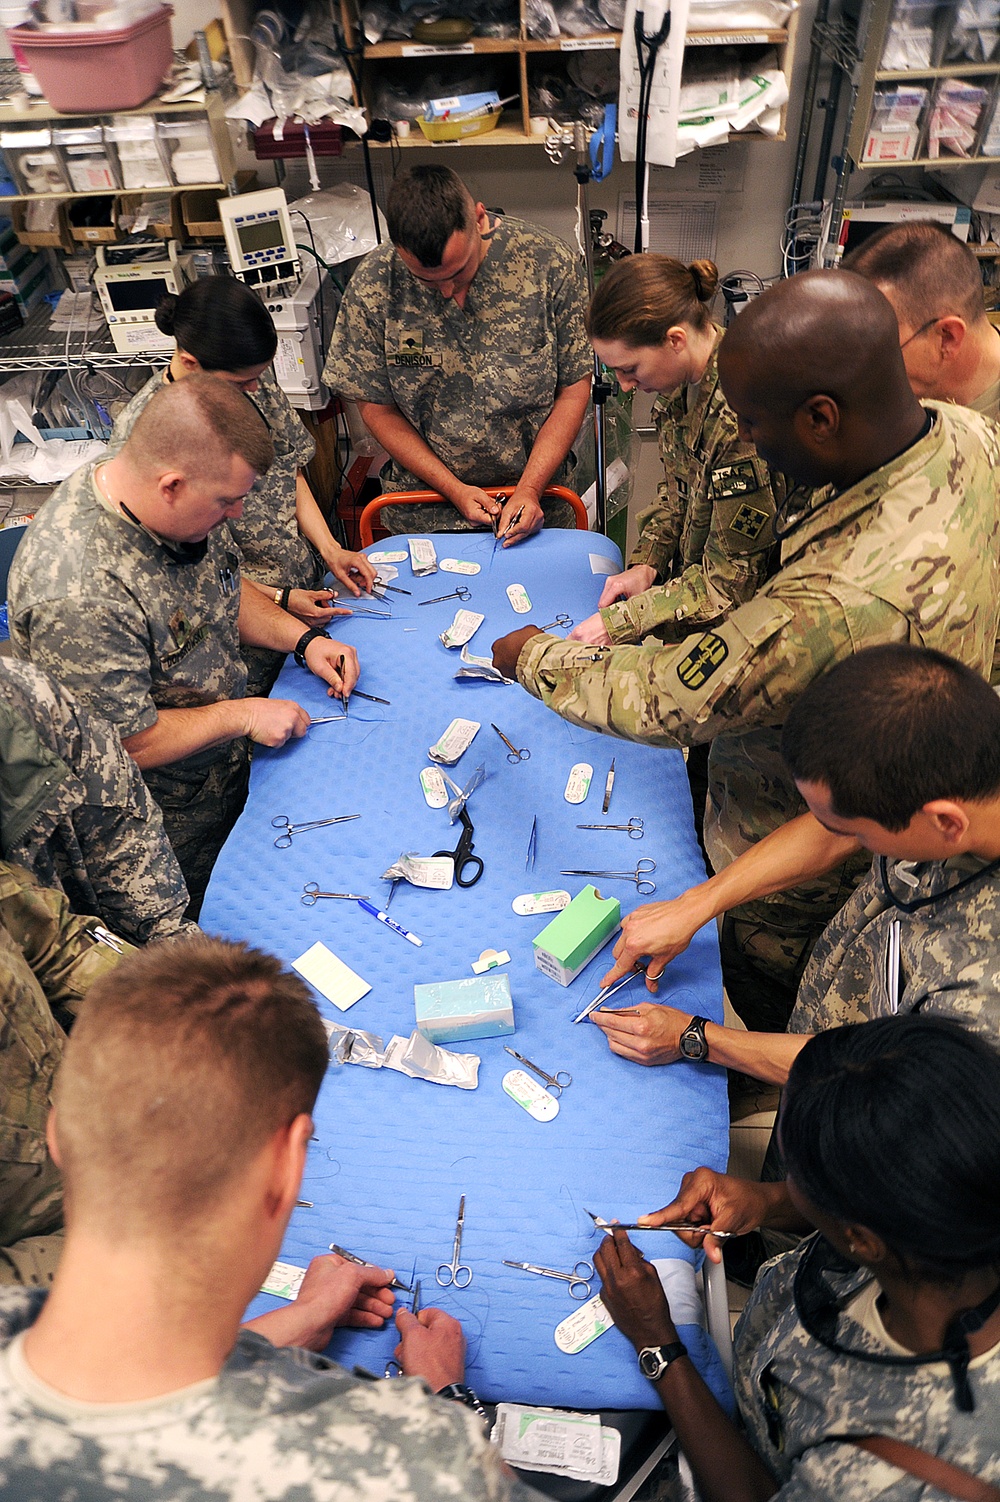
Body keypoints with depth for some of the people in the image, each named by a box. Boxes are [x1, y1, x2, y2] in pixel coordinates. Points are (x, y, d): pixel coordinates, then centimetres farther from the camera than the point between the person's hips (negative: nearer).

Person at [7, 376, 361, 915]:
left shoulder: (178, 507, -11)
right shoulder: (79, 595, -39)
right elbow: (125, 741, -31)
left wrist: (302, 639, -4)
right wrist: (242, 715, -22)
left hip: (230, 769, 7)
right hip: (171, 824, -7)